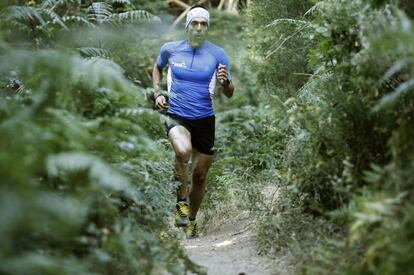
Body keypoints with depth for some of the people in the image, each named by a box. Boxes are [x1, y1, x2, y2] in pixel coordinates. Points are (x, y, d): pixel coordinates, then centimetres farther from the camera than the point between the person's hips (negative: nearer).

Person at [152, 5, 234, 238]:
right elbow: (158, 68, 21)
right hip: (177, 117, -1)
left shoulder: (218, 54, -5)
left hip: (205, 120, 2)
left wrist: (225, 81, -25)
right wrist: (157, 93, 7)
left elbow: (229, 94, -2)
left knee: (200, 174, 8)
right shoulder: (170, 49, -2)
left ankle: (191, 220, 31)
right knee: (183, 151, -33)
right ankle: (181, 202, -12)